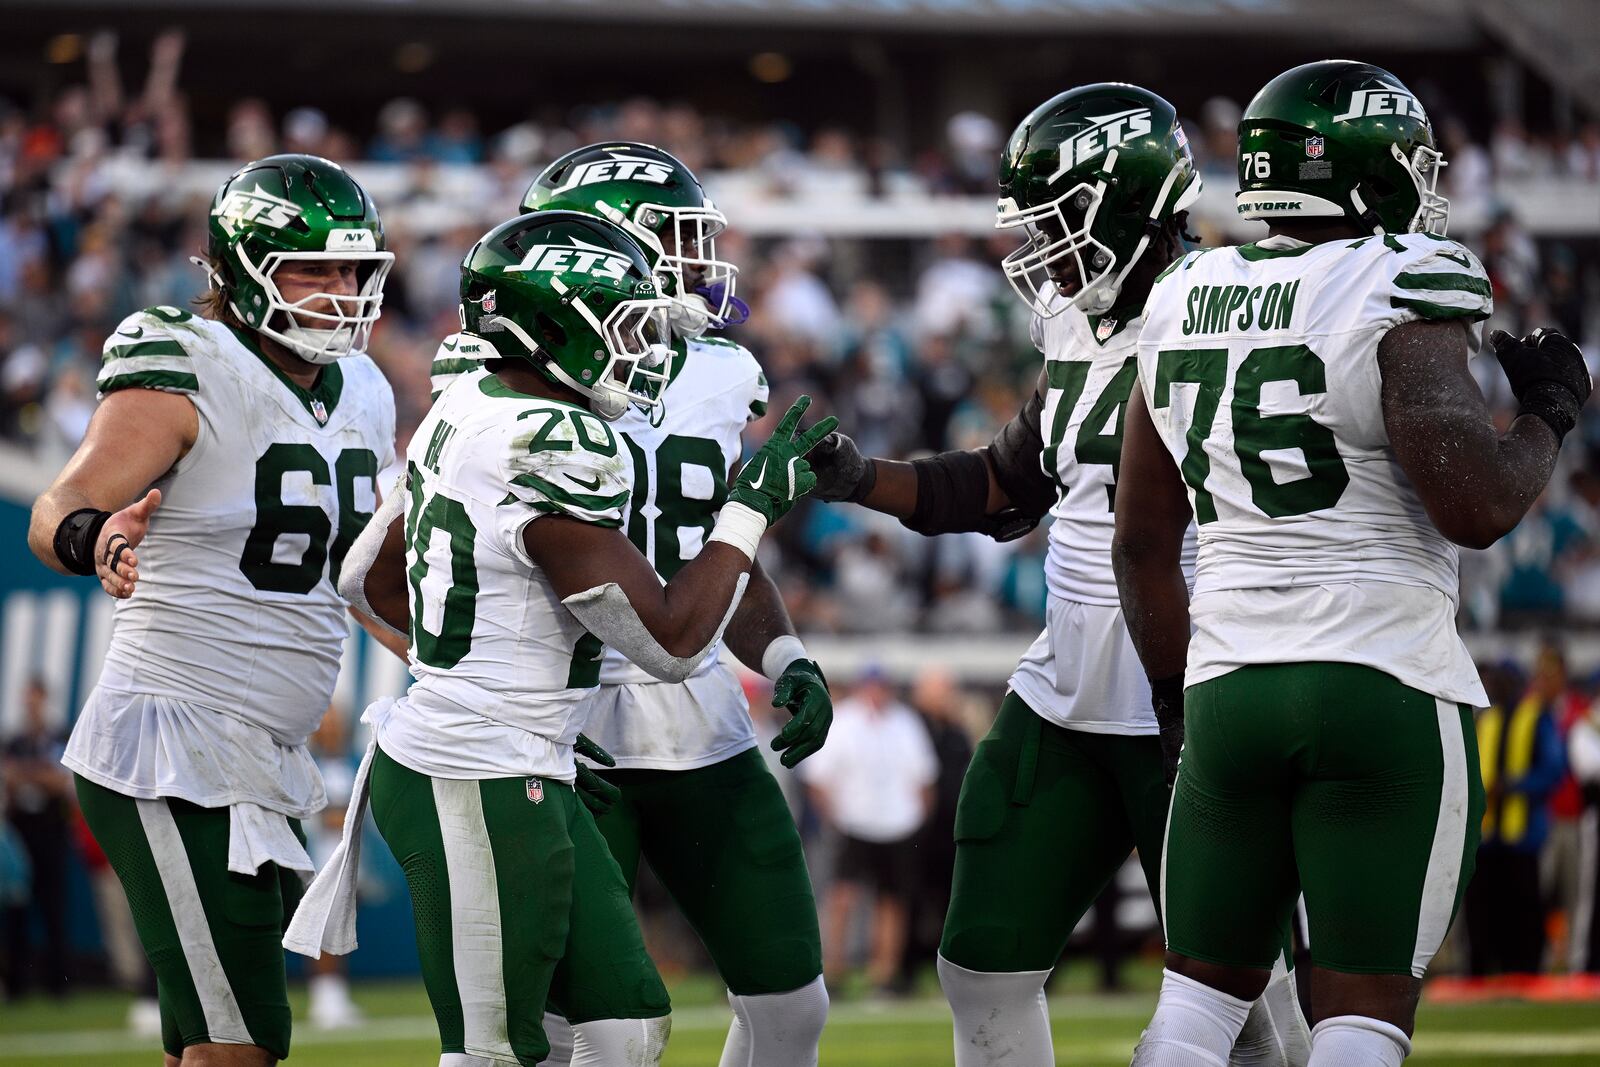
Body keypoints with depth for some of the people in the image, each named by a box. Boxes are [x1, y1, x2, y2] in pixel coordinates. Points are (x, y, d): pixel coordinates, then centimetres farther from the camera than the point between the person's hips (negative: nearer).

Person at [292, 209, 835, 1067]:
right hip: (478, 791, -10)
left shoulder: (465, 410, 8)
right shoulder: (552, 451, -21)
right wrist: (752, 505, -10)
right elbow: (669, 642, -19)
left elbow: (369, 574, 20)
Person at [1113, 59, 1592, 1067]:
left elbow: (1142, 544, 16)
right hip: (1385, 681, -6)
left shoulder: (1184, 303, 11)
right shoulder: (1395, 295, -9)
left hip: (1227, 684, 6)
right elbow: (1477, 508, -18)